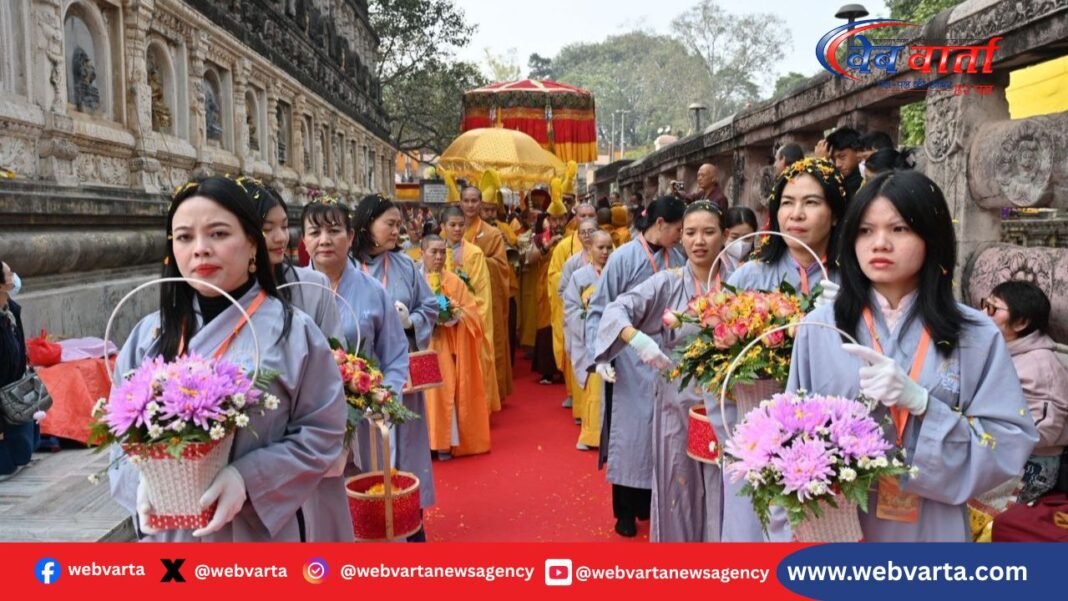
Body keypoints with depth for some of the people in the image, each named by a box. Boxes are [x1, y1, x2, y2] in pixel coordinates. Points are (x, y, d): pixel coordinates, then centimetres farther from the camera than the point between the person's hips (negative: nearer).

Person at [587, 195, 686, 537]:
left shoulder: (677, 259, 1)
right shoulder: (624, 257, -11)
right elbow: (599, 311, -8)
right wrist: (601, 356, -15)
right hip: (632, 360, -4)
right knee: (629, 433, 5)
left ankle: (648, 500, 30)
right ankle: (625, 510, 19)